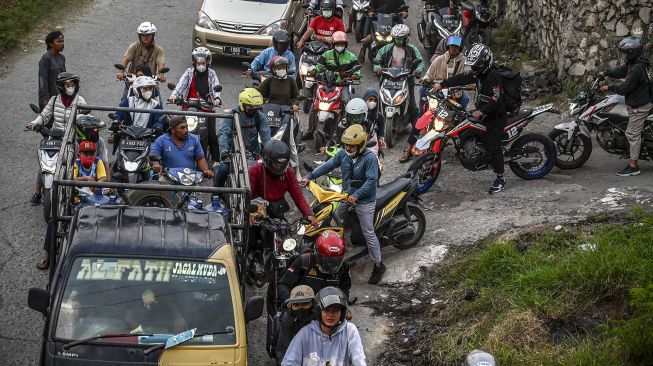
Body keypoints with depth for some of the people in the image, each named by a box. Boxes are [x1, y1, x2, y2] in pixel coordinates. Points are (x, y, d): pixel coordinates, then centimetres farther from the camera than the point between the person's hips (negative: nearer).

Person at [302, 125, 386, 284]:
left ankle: (378, 266, 8)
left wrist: (356, 195, -33)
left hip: (364, 200, -7)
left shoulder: (370, 158, -23)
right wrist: (310, 176, -7)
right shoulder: (343, 154, -4)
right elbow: (328, 165, 1)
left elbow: (372, 181, -28)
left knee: (368, 233, -3)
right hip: (347, 195, 7)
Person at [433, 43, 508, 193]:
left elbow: (496, 100, -27)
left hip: (495, 115, -10)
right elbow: (461, 78, 3)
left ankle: (500, 179, -9)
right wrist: (442, 84, -5)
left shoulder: (494, 76, -22)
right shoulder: (478, 73, 6)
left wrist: (481, 111, -33)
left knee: (492, 146, -12)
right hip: (482, 111, 10)